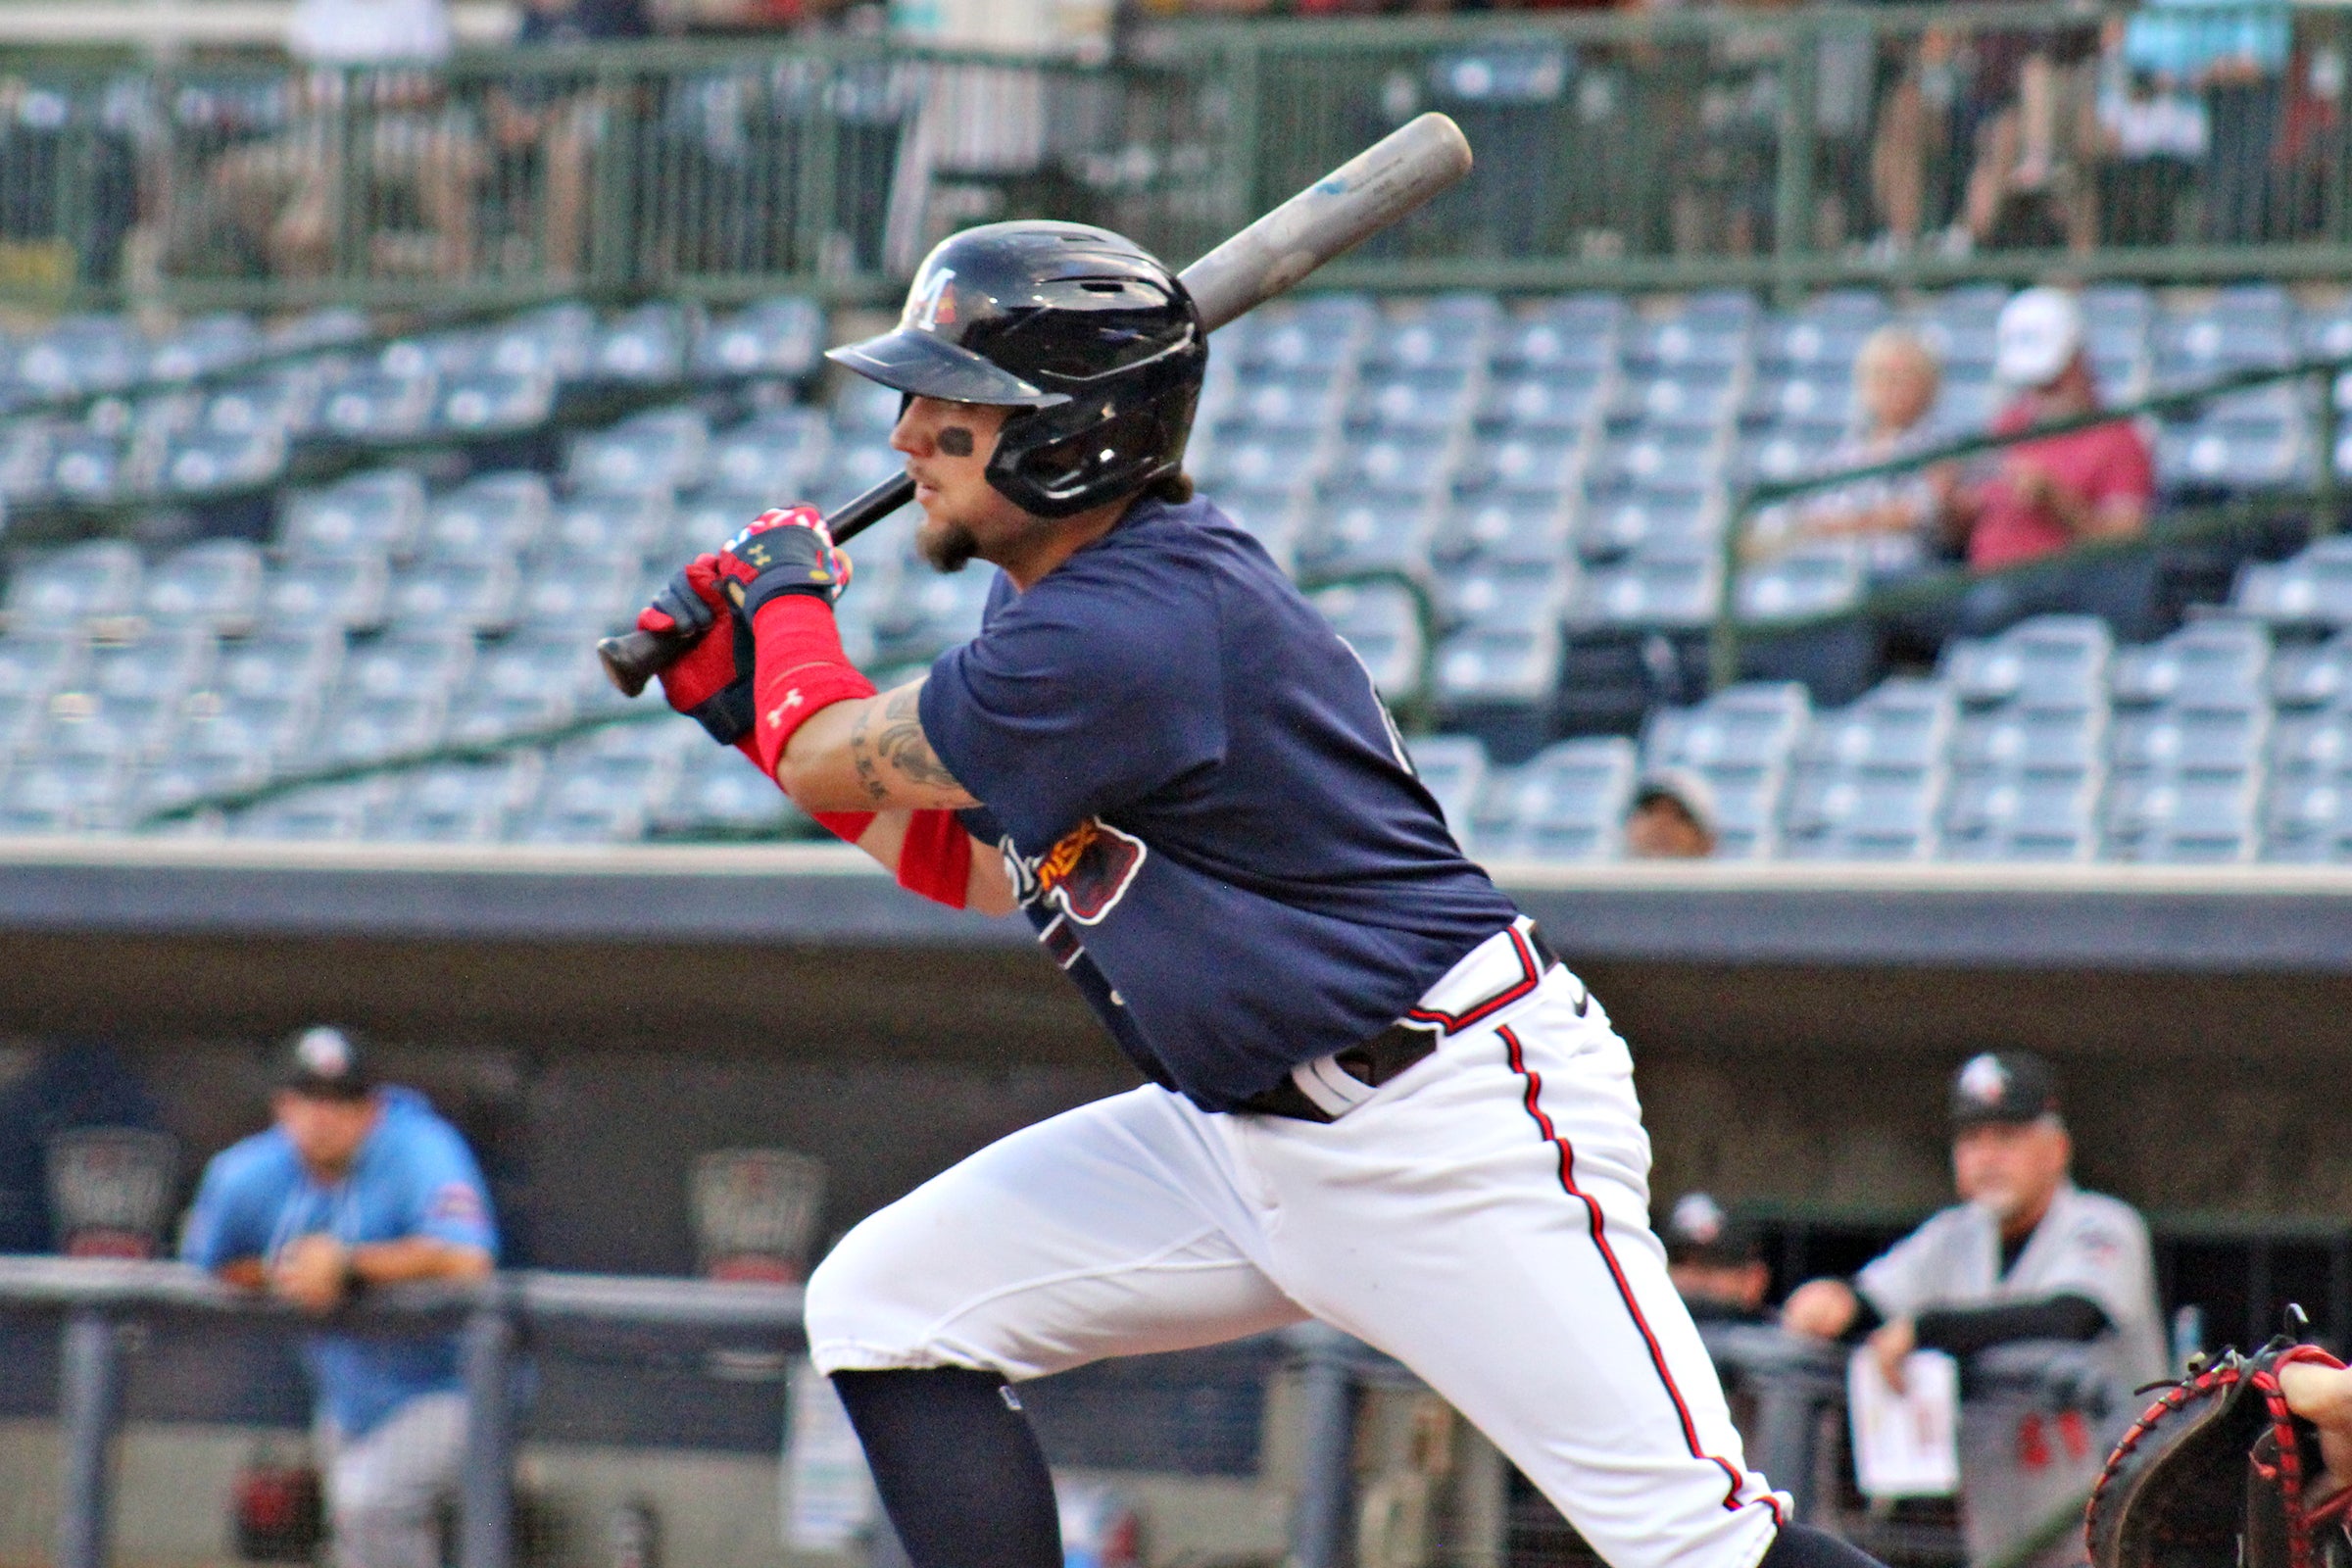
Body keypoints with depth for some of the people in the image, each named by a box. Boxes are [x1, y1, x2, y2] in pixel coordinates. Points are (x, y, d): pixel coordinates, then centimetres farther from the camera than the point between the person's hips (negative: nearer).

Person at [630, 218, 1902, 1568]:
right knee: (883, 1306, 3)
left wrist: (789, 593, 11)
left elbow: (833, 760, -10)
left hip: (1452, 1132, -10)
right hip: (1237, 1138, 10)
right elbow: (983, 871, 21)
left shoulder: (1128, 633, -24)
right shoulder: (1065, 598, 8)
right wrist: (749, 696, 16)